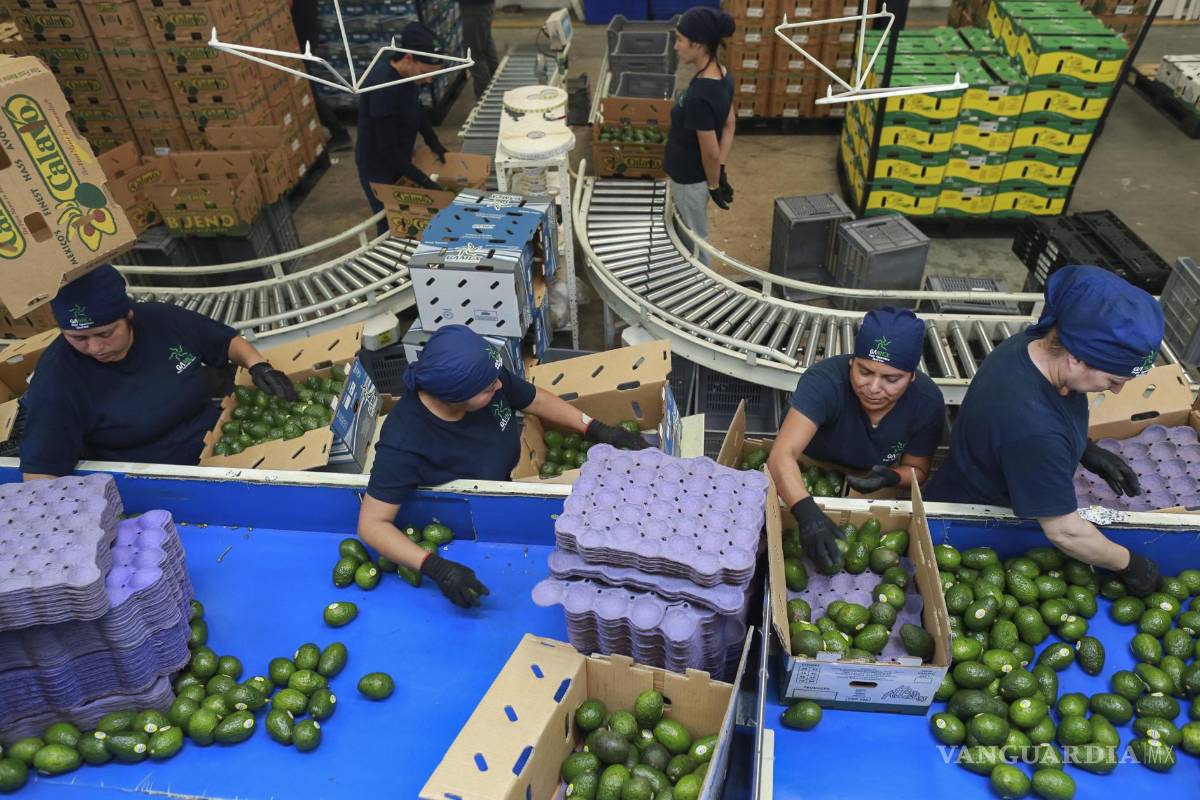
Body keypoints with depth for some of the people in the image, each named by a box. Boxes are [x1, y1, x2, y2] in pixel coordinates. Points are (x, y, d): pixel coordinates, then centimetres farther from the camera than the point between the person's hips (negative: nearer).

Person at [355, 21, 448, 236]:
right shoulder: (382, 86, -34)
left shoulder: (405, 71, -9)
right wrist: (424, 181, -30)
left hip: (399, 159, 8)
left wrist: (434, 144, 6)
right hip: (378, 168, -8)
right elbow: (386, 149, -31)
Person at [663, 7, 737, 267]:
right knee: (691, 234, 28)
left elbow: (711, 153, -26)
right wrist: (721, 173, 6)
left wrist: (713, 186, -9)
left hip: (689, 180, -9)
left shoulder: (699, 96, -34)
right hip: (694, 175, 9)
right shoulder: (723, 75, -5)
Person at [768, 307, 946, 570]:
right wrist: (807, 513, -63)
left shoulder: (928, 402, -21)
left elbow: (917, 470, -6)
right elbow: (782, 455, -46)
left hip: (876, 492, 3)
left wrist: (893, 477, -30)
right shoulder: (824, 381, -35)